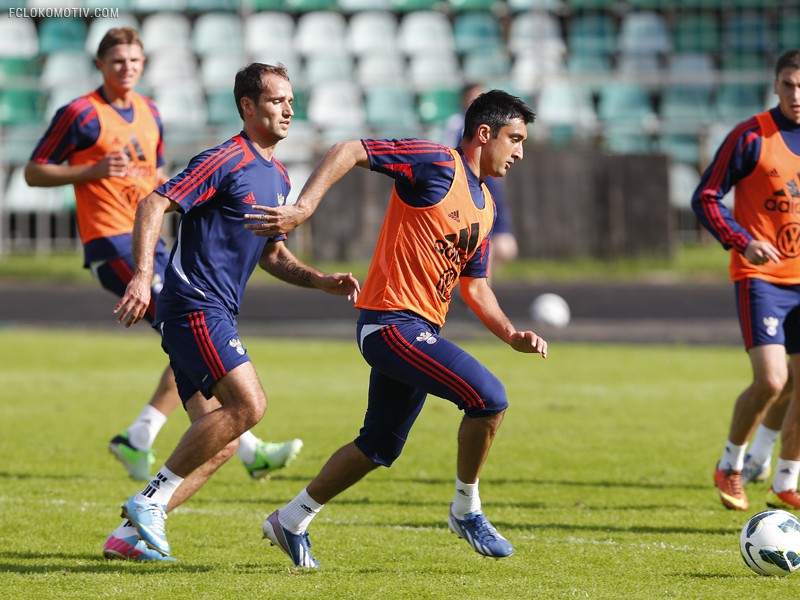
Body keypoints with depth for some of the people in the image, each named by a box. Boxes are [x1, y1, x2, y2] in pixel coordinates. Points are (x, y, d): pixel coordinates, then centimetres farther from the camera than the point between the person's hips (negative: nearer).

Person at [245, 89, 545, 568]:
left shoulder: (484, 206, 17)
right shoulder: (436, 164, -10)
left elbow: (475, 284, 23)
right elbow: (348, 152, -14)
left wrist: (513, 335, 9)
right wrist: (304, 208, -25)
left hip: (419, 330, 10)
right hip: (393, 321, -10)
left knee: (379, 447, 16)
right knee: (489, 395, -20)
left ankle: (291, 521, 30)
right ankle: (467, 510, -3)